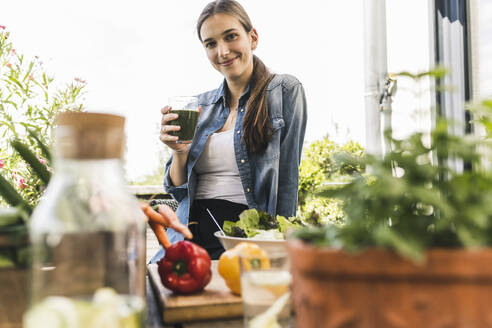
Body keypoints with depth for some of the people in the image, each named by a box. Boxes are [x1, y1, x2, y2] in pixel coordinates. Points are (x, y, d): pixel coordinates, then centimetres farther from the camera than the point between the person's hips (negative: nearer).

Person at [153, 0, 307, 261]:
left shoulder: (285, 91, 2)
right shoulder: (201, 105, 14)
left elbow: (287, 180, -4)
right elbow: (179, 190, 15)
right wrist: (179, 152, -5)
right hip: (189, 235, 5)